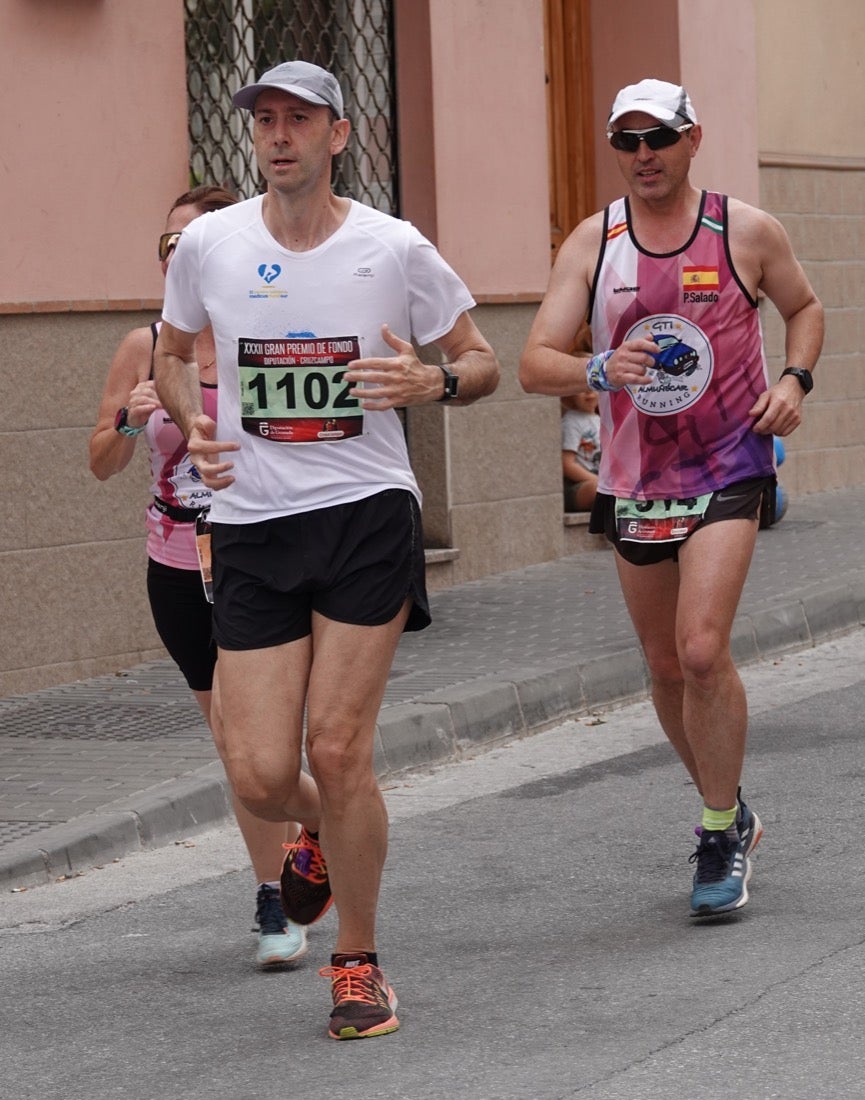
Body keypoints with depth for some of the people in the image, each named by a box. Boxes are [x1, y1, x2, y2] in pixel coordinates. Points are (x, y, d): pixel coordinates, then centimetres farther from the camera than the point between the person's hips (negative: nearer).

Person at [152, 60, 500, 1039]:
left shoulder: (395, 249, -3)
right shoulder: (207, 245, 2)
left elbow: (482, 360, 7)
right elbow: (173, 353, 19)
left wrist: (434, 382, -15)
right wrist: (193, 425, -1)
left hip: (367, 516, -2)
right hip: (251, 527, 2)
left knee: (338, 750, -8)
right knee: (260, 776, -4)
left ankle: (357, 962, 13)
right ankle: (317, 832, 36)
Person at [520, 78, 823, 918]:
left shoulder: (745, 232, -3)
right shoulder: (592, 243, 0)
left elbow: (804, 307, 15)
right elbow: (534, 365, -6)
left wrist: (794, 378, -5)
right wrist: (597, 370, -27)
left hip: (726, 471, -3)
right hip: (634, 479, 3)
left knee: (702, 652, -19)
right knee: (667, 669, 12)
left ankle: (724, 835, -5)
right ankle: (728, 810, 34)